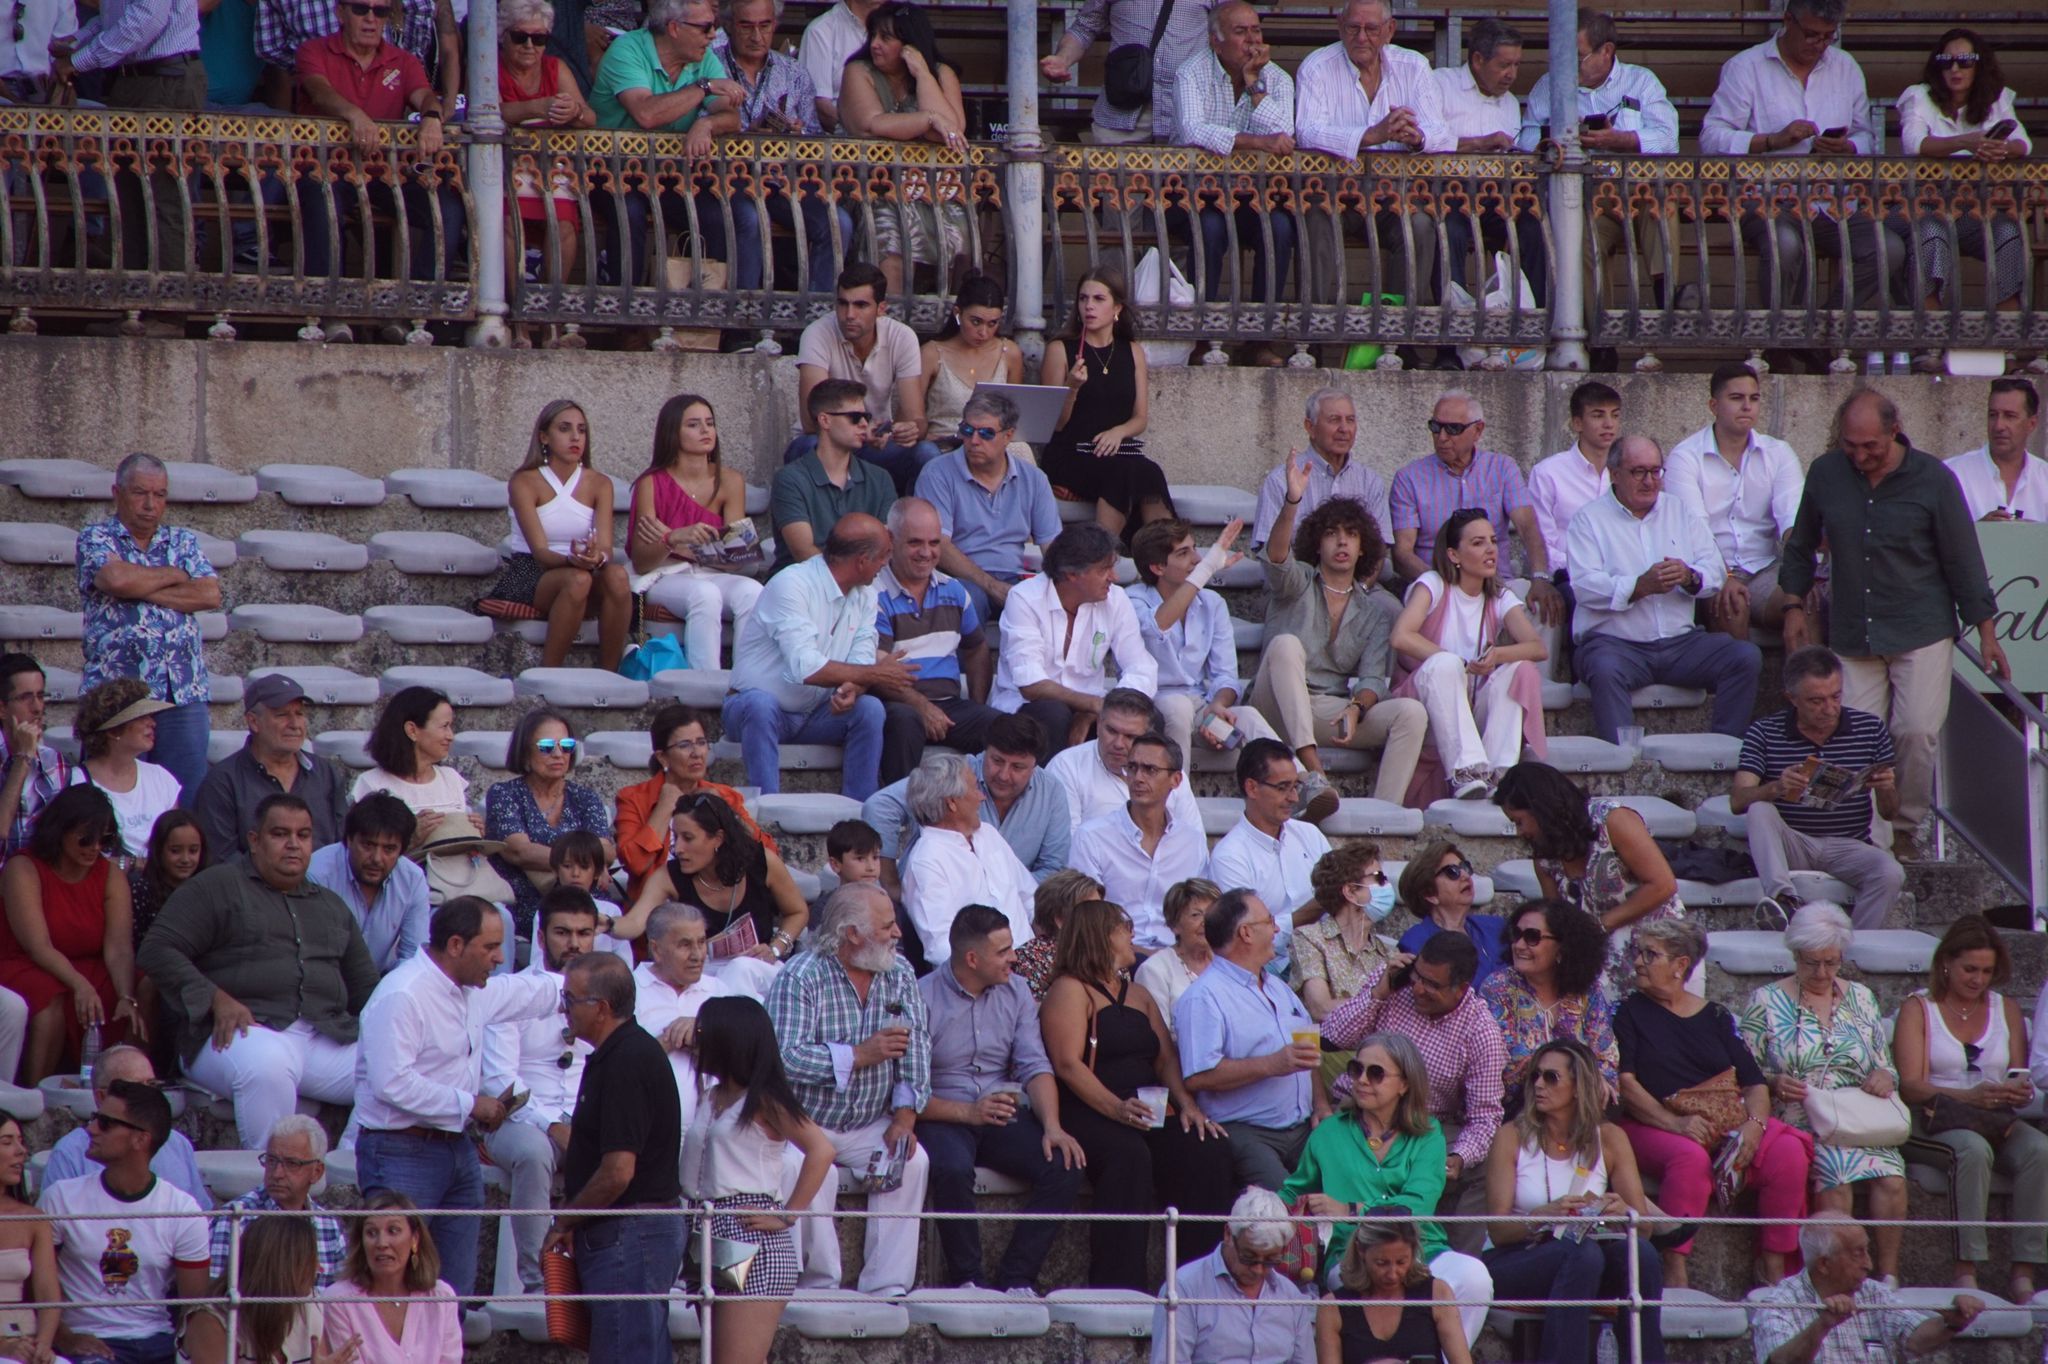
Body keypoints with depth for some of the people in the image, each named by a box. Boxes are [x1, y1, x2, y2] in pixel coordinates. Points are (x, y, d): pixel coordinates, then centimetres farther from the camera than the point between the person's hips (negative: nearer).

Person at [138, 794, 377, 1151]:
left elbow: (366, 987, 30)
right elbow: (156, 951, 1)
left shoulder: (331, 906, 27)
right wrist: (217, 1000, -13)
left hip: (328, 1037, 5)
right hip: (244, 1031, -5)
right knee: (268, 1066, -40)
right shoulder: (218, 887, 10)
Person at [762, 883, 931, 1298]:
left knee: (912, 1160, -21)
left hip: (870, 1124, 5)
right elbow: (785, 1058, -25)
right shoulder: (800, 978, -13)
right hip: (805, 1124, -5)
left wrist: (904, 1115, -14)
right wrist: (861, 1054, -25)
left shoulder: (899, 975, 5)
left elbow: (915, 1047, 0)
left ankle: (887, 1288, -20)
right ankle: (820, 1286, -22)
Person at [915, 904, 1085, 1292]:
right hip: (942, 1118, -5)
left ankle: (1015, 1279, -17)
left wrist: (1052, 1126, -14)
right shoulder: (922, 999, -8)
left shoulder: (1015, 992, 10)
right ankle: (966, 1280, -22)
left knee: (1064, 1167, -21)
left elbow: (1035, 1067, 3)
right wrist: (968, 1113, -22)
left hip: (1002, 1115, 5)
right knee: (954, 1170, -38)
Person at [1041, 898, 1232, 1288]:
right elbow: (1068, 1064, -11)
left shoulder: (1138, 996, 27)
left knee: (1210, 1150, -21)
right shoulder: (1070, 991, 2)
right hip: (1088, 1115, -7)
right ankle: (1117, 1285, -38)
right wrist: (1116, 1108, -24)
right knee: (1128, 1155, -37)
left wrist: (1187, 1104, -3)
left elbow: (1166, 1058, 17)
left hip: (1147, 1115, 7)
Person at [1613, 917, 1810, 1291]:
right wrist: (1674, 1123, -20)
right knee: (1690, 1158, -37)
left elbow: (1755, 1083, 11)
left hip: (1727, 1123, 4)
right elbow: (1623, 1081, -6)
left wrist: (1755, 1124, -11)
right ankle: (1675, 1276, -39)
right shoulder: (1628, 1013, 8)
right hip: (1652, 1126, -4)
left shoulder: (1715, 1018, 17)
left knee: (1788, 1153, -22)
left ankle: (1774, 1269, -16)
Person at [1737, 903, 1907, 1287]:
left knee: (1892, 1178, -30)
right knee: (1835, 1174, -35)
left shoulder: (1861, 999, 18)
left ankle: (1889, 1276, -24)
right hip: (1798, 1121, -3)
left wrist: (1883, 1077, -3)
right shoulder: (1766, 1002, 9)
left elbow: (1885, 1066, 21)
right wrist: (1774, 1084, -15)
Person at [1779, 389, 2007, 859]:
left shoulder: (1931, 480, -5)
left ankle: (1906, 829, 4)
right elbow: (1801, 546, 18)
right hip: (1852, 638, 3)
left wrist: (1986, 631, 2)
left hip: (1921, 631, -3)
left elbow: (1962, 559, 1)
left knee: (1916, 731, -13)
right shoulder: (1826, 474, 3)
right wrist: (1794, 606, 12)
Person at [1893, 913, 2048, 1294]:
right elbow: (1911, 1085, -7)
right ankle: (1966, 1272, -39)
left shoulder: (2007, 1009, 19)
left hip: (1997, 1120, 4)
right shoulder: (1918, 1009, 5)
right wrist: (1970, 1097, -22)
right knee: (1974, 1149, -38)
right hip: (1937, 1120, -4)